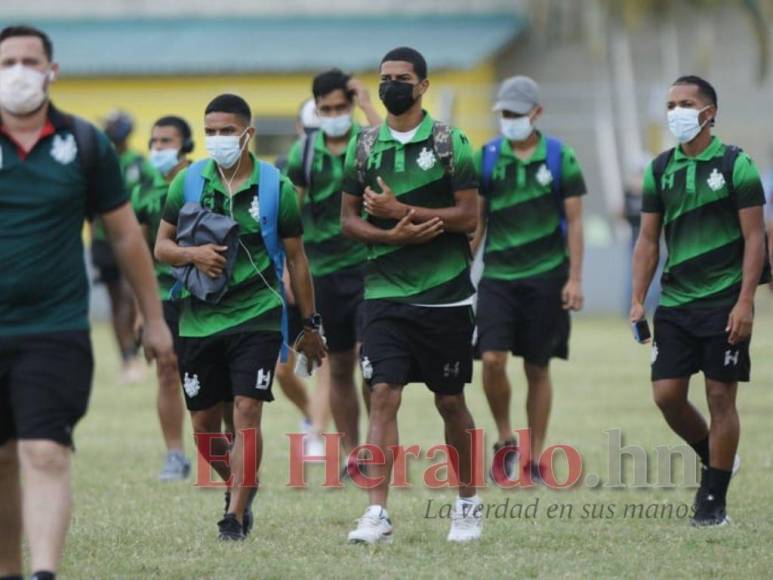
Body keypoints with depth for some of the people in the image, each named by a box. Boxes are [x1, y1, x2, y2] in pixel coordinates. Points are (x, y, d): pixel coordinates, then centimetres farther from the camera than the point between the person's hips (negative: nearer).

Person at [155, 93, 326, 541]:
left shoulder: (276, 187, -1)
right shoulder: (188, 182, 4)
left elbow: (296, 259, 6)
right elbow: (162, 245, 9)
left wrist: (311, 325, 8)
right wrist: (193, 254, -14)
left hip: (256, 316, -3)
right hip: (199, 318, 3)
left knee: (247, 413, -14)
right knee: (205, 425, 7)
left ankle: (236, 514, -10)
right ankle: (241, 485, 34)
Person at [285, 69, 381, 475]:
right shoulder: (304, 152, 4)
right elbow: (290, 215, 8)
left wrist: (367, 105, -21)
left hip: (368, 263, -3)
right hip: (324, 270, 3)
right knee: (339, 367, 8)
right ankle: (350, 454, 15)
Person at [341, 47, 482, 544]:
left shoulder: (449, 143, -2)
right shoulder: (364, 146, 7)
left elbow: (470, 216, -8)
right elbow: (348, 219, 9)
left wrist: (402, 211, -15)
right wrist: (392, 235, -10)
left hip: (445, 292, -2)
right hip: (386, 293, 2)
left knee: (451, 402, 8)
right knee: (385, 394, -10)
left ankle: (469, 504, 26)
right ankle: (378, 514, -15)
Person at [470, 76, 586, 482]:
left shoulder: (560, 158, 0)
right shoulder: (486, 158, 4)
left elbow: (574, 221, 2)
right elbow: (475, 221, 9)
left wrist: (575, 279, -4)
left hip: (545, 276, -1)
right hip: (498, 275, 1)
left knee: (538, 369, 4)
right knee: (492, 359, -13)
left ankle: (534, 459, 12)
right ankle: (505, 440, 8)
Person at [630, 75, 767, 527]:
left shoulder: (735, 165, -6)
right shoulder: (661, 169, 8)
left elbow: (754, 238, -8)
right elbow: (649, 240, 13)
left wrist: (745, 302, -15)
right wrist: (638, 300, 6)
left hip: (724, 302, -5)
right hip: (676, 301, 5)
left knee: (720, 396, -2)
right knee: (667, 393, -1)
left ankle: (714, 501, 4)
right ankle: (713, 458, 25)